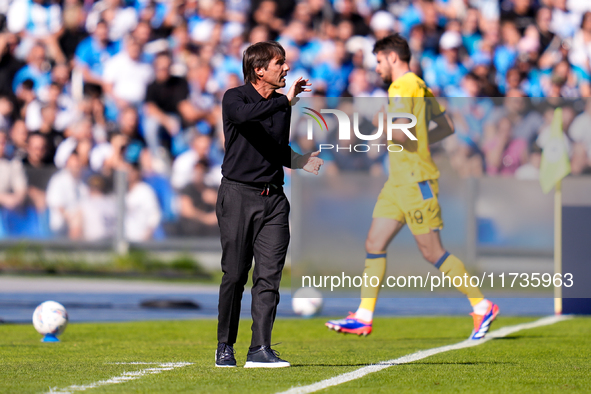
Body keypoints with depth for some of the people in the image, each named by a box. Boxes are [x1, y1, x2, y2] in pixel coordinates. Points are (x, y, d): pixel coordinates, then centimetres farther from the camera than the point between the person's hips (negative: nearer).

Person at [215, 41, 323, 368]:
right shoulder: (234, 98, -4)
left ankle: (260, 350, -8)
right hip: (237, 194, -5)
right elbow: (244, 114, -30)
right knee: (235, 275, 0)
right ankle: (225, 347, 13)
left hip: (273, 198, 5)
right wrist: (286, 100, -28)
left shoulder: (281, 104, 13)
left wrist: (300, 161, 7)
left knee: (269, 276, -6)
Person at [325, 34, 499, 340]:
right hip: (399, 182, 10)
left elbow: (401, 134, -25)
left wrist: (374, 122, -9)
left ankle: (482, 306, 3)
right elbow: (447, 127, 20)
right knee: (374, 244, 5)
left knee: (432, 251, -6)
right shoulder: (421, 87, 16)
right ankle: (364, 317, 5)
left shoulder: (403, 88, -14)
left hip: (416, 181, -10)